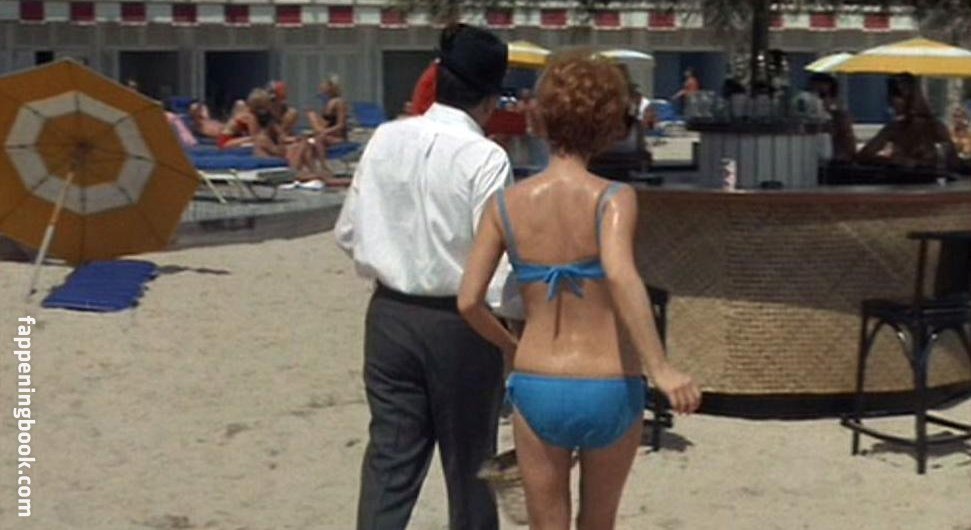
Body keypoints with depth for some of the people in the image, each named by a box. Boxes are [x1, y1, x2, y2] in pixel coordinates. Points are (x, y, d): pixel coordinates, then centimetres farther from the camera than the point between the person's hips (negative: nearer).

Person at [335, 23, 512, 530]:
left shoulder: (385, 138, -1)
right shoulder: (485, 157, -17)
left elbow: (348, 231, 6)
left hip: (389, 315, 4)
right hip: (460, 324, -4)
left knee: (388, 457, 10)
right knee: (468, 463, 13)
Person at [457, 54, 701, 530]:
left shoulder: (506, 203, -2)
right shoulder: (613, 198, -11)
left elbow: (468, 301, -3)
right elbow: (620, 275, -29)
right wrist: (660, 370, -33)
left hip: (537, 389, 1)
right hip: (609, 391, -1)